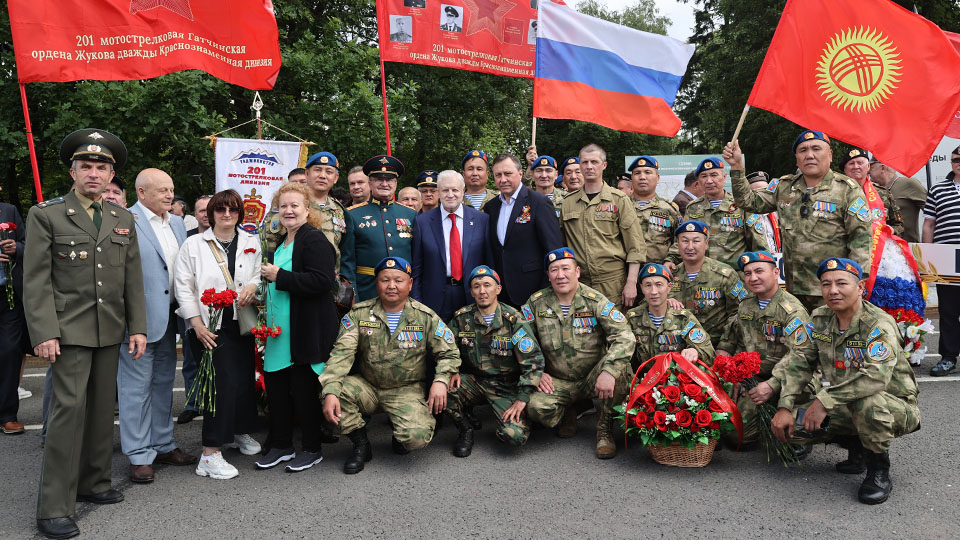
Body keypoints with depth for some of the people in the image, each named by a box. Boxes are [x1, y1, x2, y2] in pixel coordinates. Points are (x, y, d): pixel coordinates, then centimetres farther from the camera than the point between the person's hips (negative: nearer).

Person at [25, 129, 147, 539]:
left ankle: (93, 483, 26)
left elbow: (133, 279, 12)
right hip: (69, 331, -5)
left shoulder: (123, 219, 12)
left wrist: (138, 328, 6)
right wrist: (43, 333, -13)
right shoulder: (45, 215, -1)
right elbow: (36, 281, -5)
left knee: (102, 408, 11)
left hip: (110, 332, 5)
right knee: (69, 407, -8)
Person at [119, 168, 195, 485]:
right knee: (137, 386, 1)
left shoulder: (177, 223, 12)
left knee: (164, 382, 16)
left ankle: (163, 445, 28)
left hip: (168, 316, 7)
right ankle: (139, 455, 11)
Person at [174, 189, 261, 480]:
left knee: (245, 379, 9)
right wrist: (197, 324, -9)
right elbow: (183, 287, -1)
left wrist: (254, 285, -9)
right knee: (223, 382, -13)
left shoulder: (252, 242, 11)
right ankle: (210, 454, -6)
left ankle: (240, 431, 35)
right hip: (209, 327, -4)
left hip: (241, 324, 4)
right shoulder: (193, 244, 2)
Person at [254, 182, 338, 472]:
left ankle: (312, 448, 17)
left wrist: (279, 276, -21)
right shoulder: (281, 243, 18)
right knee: (275, 387, 12)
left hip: (306, 332, -9)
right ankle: (281, 445, 27)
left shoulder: (315, 240, -12)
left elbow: (322, 281, -24)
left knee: (304, 389, 1)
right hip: (279, 330, 9)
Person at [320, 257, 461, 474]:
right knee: (330, 388, -26)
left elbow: (449, 353, 3)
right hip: (368, 388, 2)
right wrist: (330, 391, -27)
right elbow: (342, 353, -11)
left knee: (417, 437, -28)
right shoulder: (359, 314, -2)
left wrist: (441, 380, -18)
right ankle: (361, 445, -1)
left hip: (408, 390, -2)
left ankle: (402, 431, 15)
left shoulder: (425, 317, -2)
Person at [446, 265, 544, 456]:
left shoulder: (513, 320, -10)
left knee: (516, 436, -24)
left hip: (506, 385, -2)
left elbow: (533, 360, -12)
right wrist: (452, 371, -9)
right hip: (473, 380, 2)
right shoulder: (462, 318, -1)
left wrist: (522, 399, -16)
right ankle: (465, 430, 0)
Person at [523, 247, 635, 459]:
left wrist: (608, 371, -35)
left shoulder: (594, 300, -9)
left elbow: (624, 336, -20)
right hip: (558, 382, 1)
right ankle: (566, 413, 11)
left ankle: (605, 430, -9)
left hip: (593, 377, -1)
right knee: (537, 407, -29)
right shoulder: (536, 303, -1)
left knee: (620, 366, -33)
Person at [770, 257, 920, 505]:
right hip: (846, 409, 6)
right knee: (794, 425, -12)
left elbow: (876, 376, -37)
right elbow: (799, 363, -1)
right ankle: (856, 447, 15)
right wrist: (785, 407, -13)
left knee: (868, 403, -39)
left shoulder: (879, 324, -21)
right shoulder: (820, 319, 0)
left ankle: (879, 469, -10)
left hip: (896, 406, -6)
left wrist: (826, 400, -38)